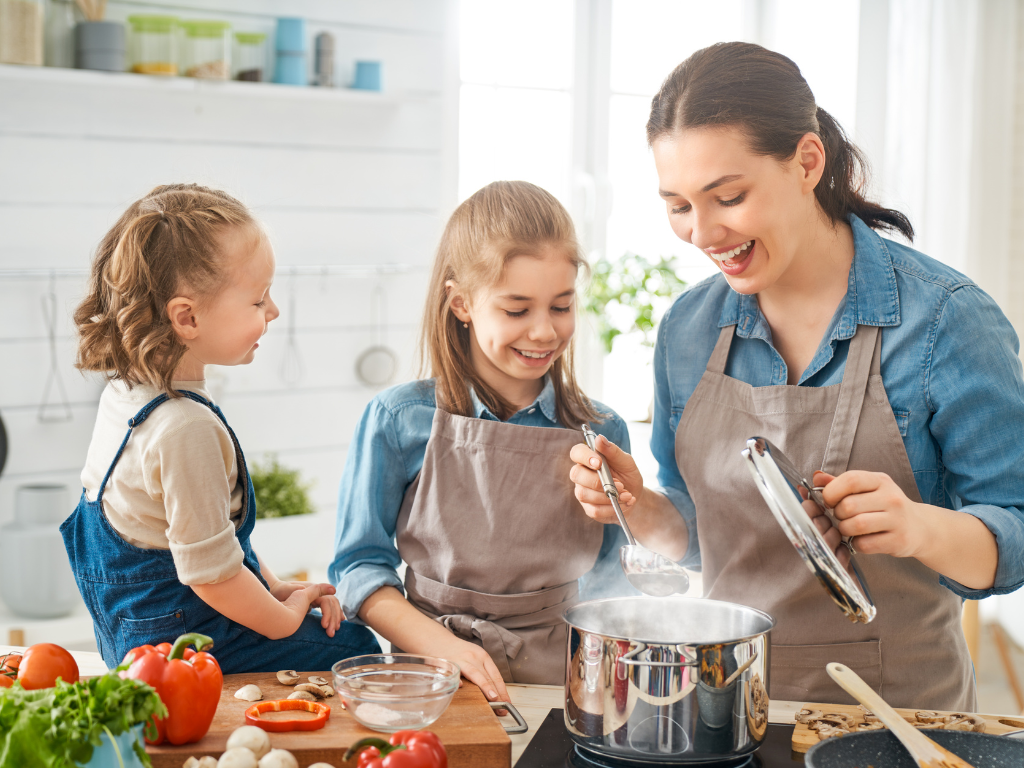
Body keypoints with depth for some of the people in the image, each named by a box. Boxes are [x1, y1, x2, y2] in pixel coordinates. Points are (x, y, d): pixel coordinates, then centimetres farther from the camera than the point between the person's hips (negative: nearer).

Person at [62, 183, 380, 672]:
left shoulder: (123, 392, 3)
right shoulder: (187, 429, -29)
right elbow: (210, 572, -26)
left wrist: (275, 588, 10)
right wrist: (284, 617, -8)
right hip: (186, 642, -10)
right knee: (358, 650, -5)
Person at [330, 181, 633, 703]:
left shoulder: (601, 433, 6)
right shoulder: (400, 420, 0)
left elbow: (608, 586, 12)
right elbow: (360, 566, 2)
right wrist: (445, 648, -11)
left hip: (560, 680, 2)